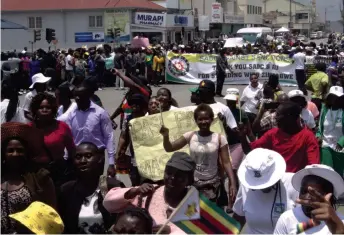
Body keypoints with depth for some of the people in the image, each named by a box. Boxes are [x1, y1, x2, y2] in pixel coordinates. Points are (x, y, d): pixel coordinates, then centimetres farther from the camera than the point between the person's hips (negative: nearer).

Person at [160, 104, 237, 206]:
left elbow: (226, 162, -9)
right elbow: (169, 148, -4)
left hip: (212, 183, -2)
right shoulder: (190, 136, -4)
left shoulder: (219, 138, -8)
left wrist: (233, 183, -18)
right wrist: (166, 136, -23)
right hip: (192, 182, 2)